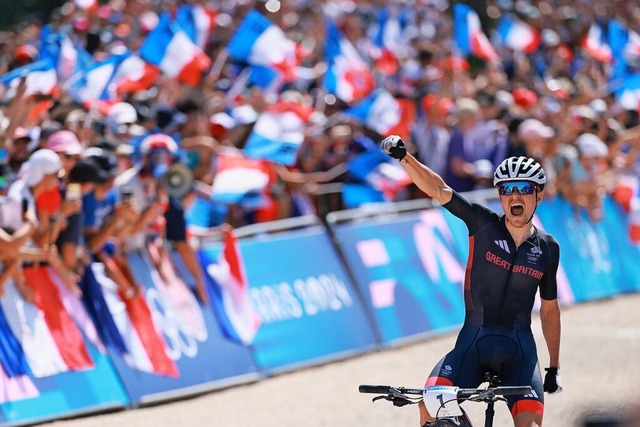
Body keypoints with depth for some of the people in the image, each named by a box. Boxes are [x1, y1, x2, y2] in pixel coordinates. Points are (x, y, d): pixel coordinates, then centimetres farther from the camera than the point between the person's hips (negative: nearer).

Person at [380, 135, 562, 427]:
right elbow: (438, 189, -12)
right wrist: (403, 157, -27)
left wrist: (554, 367, 17)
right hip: (473, 340, -1)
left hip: (519, 347, 1)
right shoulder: (484, 225, -2)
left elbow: (549, 309, 15)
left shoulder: (548, 248, 4)